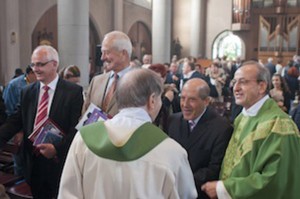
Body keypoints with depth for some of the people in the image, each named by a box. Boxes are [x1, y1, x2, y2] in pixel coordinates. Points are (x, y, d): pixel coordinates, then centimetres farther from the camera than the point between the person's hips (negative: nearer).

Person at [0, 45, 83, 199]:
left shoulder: (74, 91, -8)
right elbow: (15, 122, 3)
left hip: (60, 162, -4)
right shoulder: (27, 92, 7)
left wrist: (57, 149, -22)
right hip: (33, 163, 4)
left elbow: (77, 127, -13)